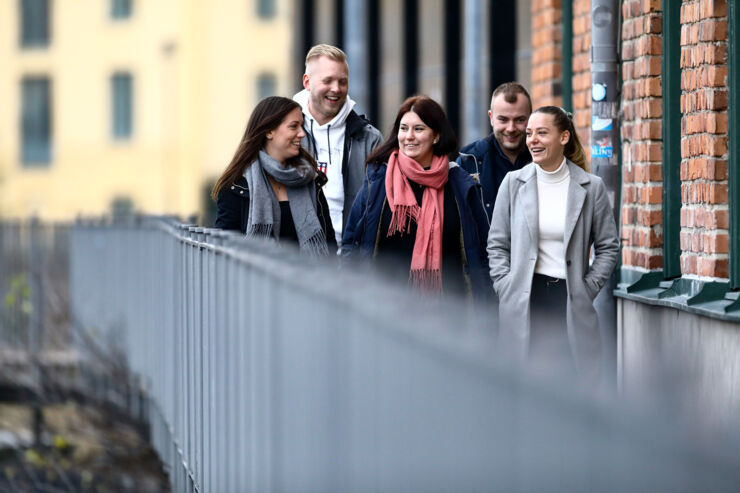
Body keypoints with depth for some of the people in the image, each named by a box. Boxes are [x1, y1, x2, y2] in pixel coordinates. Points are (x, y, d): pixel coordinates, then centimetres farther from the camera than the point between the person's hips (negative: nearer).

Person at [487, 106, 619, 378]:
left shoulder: (591, 187, 3)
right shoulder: (513, 182, 6)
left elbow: (608, 246, 8)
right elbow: (497, 245, 10)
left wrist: (586, 290, 0)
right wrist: (507, 289, -1)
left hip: (571, 303, -1)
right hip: (523, 306, 1)